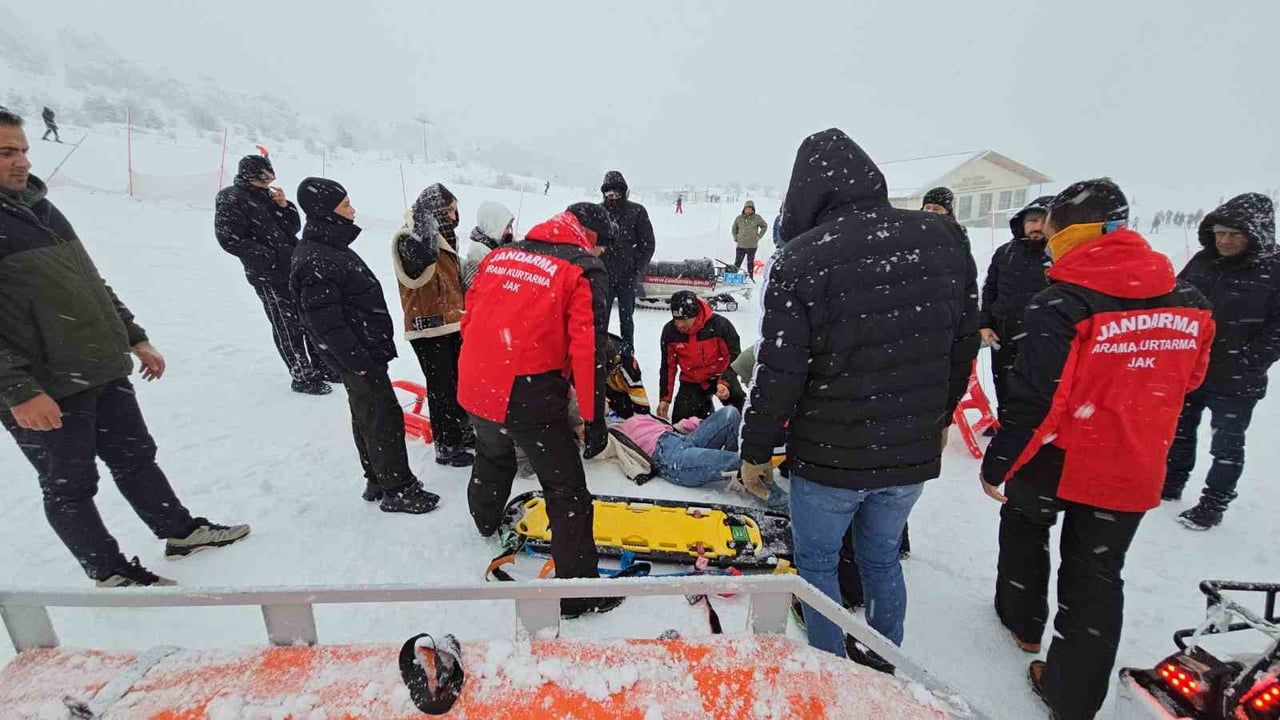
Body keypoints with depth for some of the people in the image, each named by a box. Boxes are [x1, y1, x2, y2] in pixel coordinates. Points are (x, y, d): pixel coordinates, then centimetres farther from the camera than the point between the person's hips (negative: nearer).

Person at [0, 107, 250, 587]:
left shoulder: (40, 208, 13)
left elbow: (92, 284, 19)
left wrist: (135, 339, 18)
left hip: (106, 370, 7)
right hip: (45, 390, -7)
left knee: (136, 457, 17)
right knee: (69, 488, 8)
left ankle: (180, 532, 31)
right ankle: (111, 574, 22)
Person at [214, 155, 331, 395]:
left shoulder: (267, 194, 16)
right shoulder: (230, 199, -5)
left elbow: (294, 227, 16)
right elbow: (230, 239, -11)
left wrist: (284, 206, -1)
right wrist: (269, 257, -16)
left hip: (296, 267, 7)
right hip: (269, 277, -7)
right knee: (288, 326, -2)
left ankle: (321, 367, 25)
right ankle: (302, 378, 7)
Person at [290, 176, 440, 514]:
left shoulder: (331, 247, 12)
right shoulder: (314, 263, -21)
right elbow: (326, 322, -22)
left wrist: (378, 347, 19)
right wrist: (359, 362, -21)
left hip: (366, 352, 10)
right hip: (358, 359, -10)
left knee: (367, 418, 17)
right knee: (384, 419, -3)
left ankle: (378, 481, 30)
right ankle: (398, 490, 10)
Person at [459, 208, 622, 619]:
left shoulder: (500, 254, 12)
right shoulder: (585, 270, -6)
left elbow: (469, 319, 15)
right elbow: (587, 350, -15)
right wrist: (594, 419, -7)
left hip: (475, 392, 7)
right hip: (531, 399, -7)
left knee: (493, 458, 34)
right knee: (567, 490, 8)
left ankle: (486, 521, 62)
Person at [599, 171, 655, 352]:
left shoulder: (637, 211, 1)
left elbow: (648, 244, 1)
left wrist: (636, 270, -5)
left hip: (628, 277, -1)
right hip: (604, 276, 1)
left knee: (626, 319, 8)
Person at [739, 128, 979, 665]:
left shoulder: (800, 259, -19)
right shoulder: (946, 238, -2)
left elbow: (779, 372, -17)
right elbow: (963, 346, 6)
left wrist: (756, 451, -3)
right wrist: (934, 418, 20)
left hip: (828, 458, -5)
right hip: (913, 454, 6)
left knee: (817, 563, 18)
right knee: (882, 557, 26)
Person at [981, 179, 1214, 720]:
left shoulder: (1061, 306, -22)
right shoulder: (1190, 302, -2)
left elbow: (1031, 402, -22)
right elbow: (1190, 381, 13)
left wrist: (996, 466, -11)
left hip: (1056, 462, -4)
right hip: (1134, 473, 5)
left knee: (1023, 524, 25)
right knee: (1097, 578, 15)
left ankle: (1023, 621, 42)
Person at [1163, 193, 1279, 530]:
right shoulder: (1202, 261, 0)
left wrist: (1249, 363, -16)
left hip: (1235, 383, -4)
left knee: (1227, 445, 9)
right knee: (1180, 431, 18)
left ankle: (1214, 504, 23)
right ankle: (1171, 485, 36)